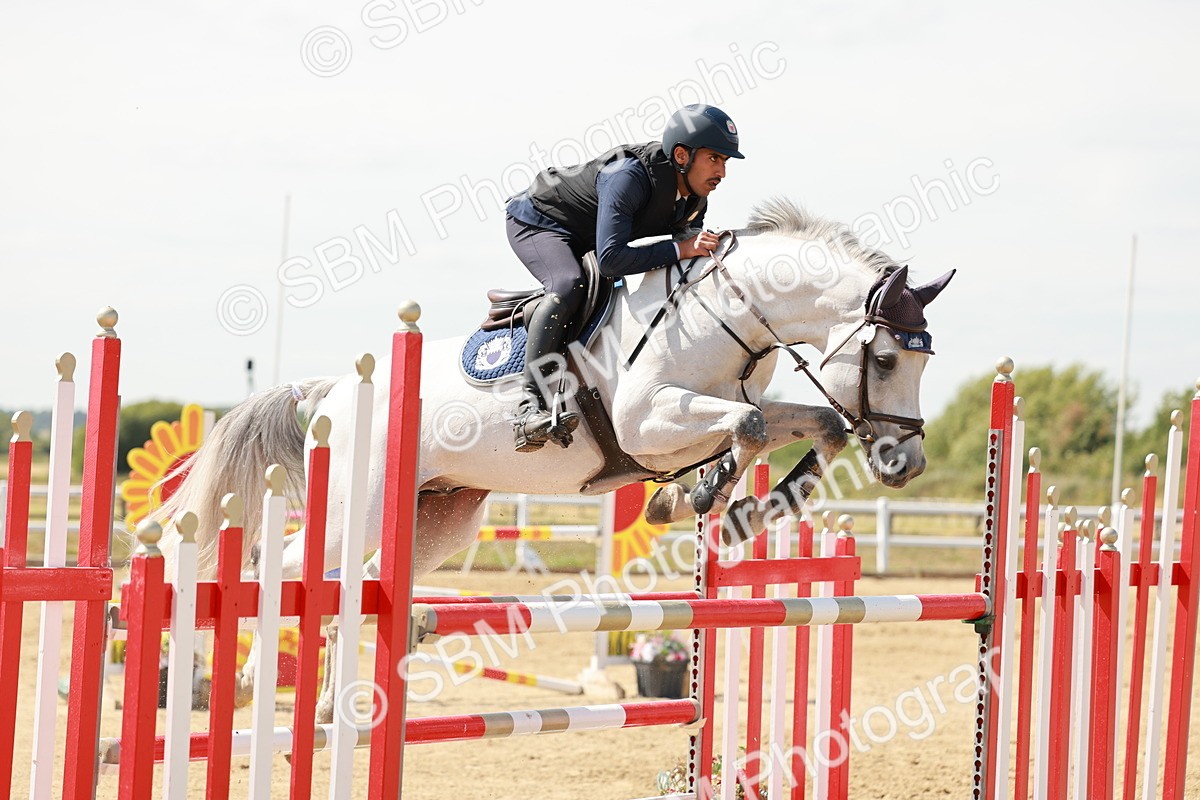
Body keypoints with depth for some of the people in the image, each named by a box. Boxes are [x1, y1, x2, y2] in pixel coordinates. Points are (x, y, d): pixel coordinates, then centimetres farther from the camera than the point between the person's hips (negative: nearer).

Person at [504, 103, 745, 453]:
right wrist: (680, 249, -45)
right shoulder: (628, 177, -37)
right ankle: (532, 404, -37)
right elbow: (610, 259, -44)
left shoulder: (694, 200, -10)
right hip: (537, 222, -9)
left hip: (583, 243, 9)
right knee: (569, 285, -35)